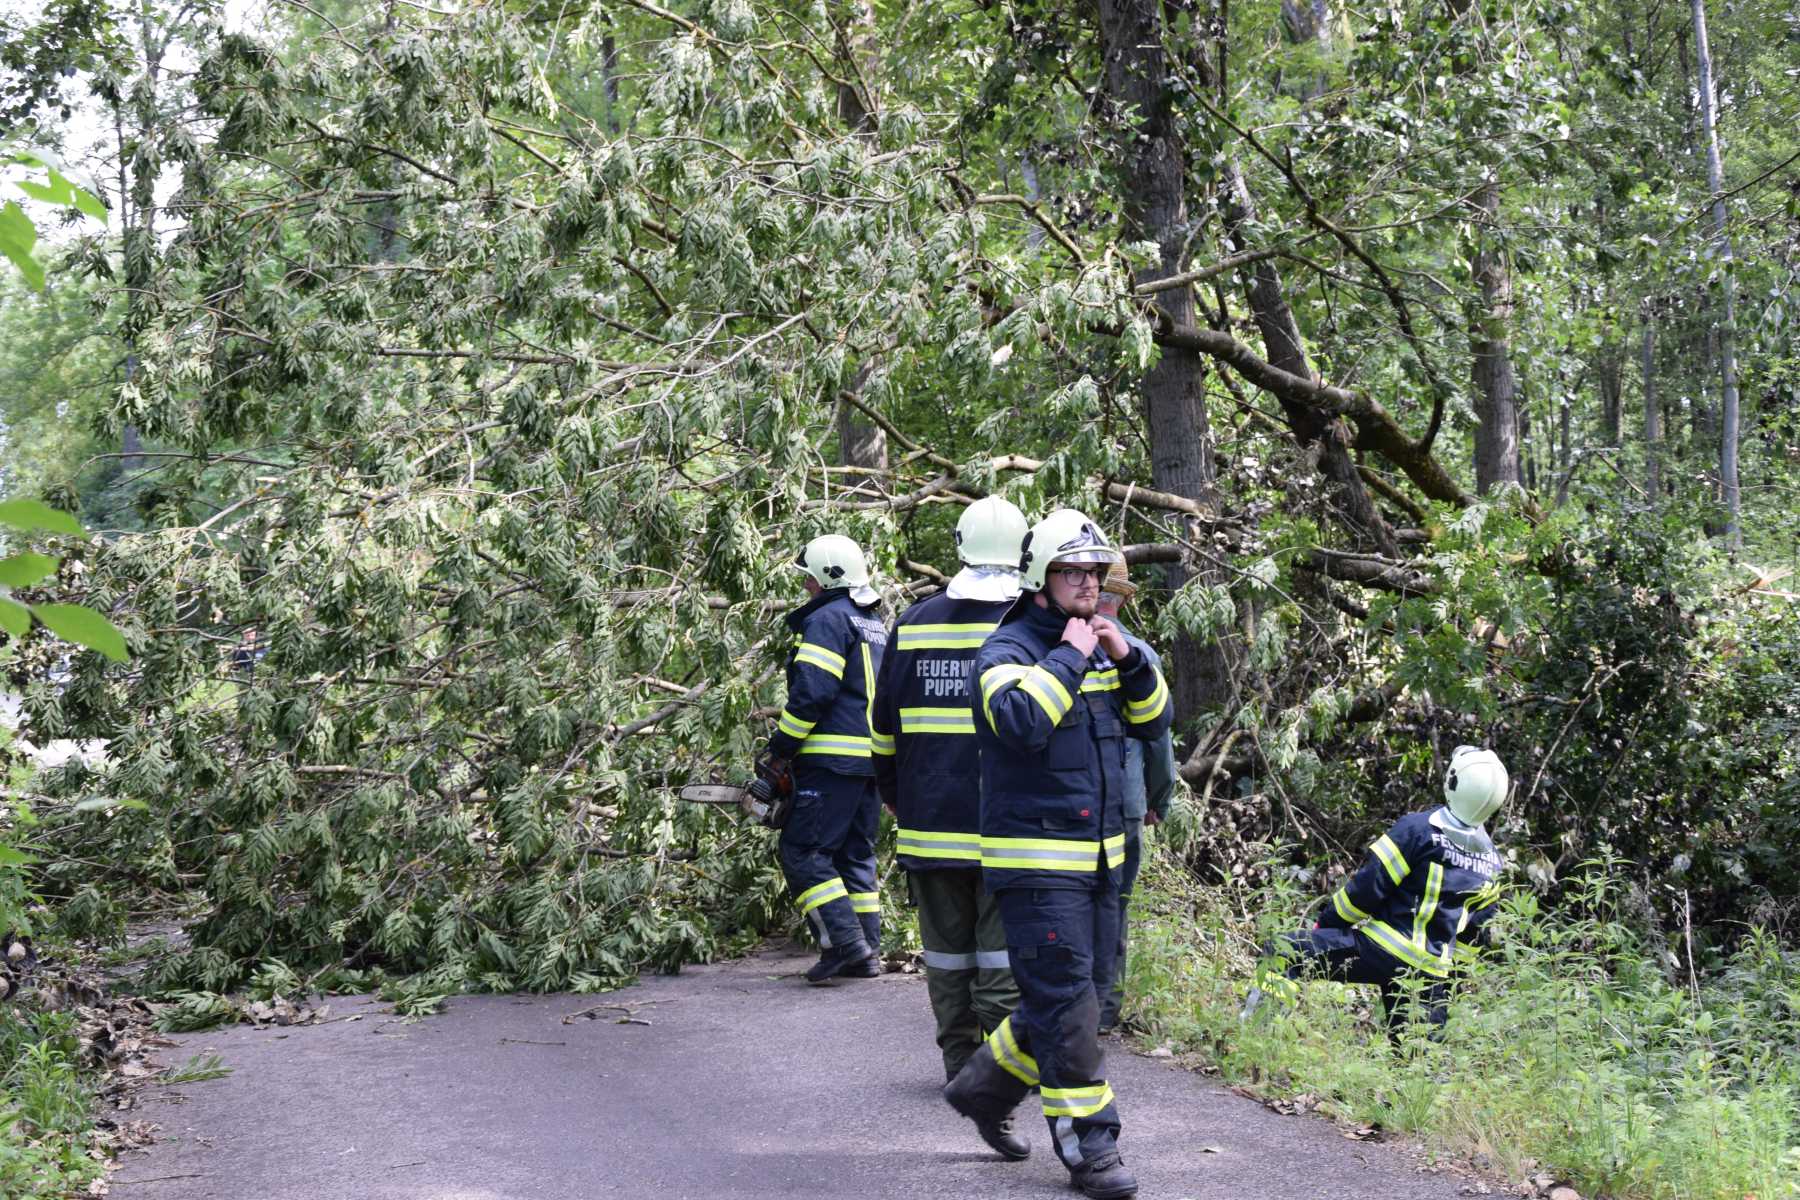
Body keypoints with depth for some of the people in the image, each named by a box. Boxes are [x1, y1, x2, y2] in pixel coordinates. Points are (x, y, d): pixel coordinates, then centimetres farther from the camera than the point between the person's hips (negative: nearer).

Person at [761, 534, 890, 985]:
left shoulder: (828, 619, -10)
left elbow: (812, 692, -19)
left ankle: (844, 942, -14)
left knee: (802, 852, -6)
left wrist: (779, 748, -10)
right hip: (874, 758, 9)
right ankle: (867, 952, 11)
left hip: (834, 758, -9)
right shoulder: (875, 625, 20)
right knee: (856, 855, 13)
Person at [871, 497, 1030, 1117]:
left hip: (929, 818, 3)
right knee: (1005, 949, 3)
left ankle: (960, 1060, 17)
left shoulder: (914, 623, 5)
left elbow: (884, 725, 10)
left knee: (947, 945, 12)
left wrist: (892, 794, 21)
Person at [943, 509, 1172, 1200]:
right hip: (1036, 862, -8)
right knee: (1066, 1006, -8)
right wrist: (1069, 656, -21)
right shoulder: (1009, 650, -11)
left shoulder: (1098, 649, 14)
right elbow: (1023, 719, -30)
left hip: (1098, 858, 8)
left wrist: (1127, 659, -4)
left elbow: (1153, 722, 11)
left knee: (1080, 998, 15)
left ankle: (984, 1087, 31)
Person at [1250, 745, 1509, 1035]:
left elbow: (1369, 885, -9)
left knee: (1282, 952, -5)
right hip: (1432, 975, 6)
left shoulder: (1418, 829, -11)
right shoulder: (1491, 860, 10)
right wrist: (1448, 968, 25)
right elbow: (1474, 929, 16)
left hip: (1382, 949, -6)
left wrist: (1326, 923, 4)